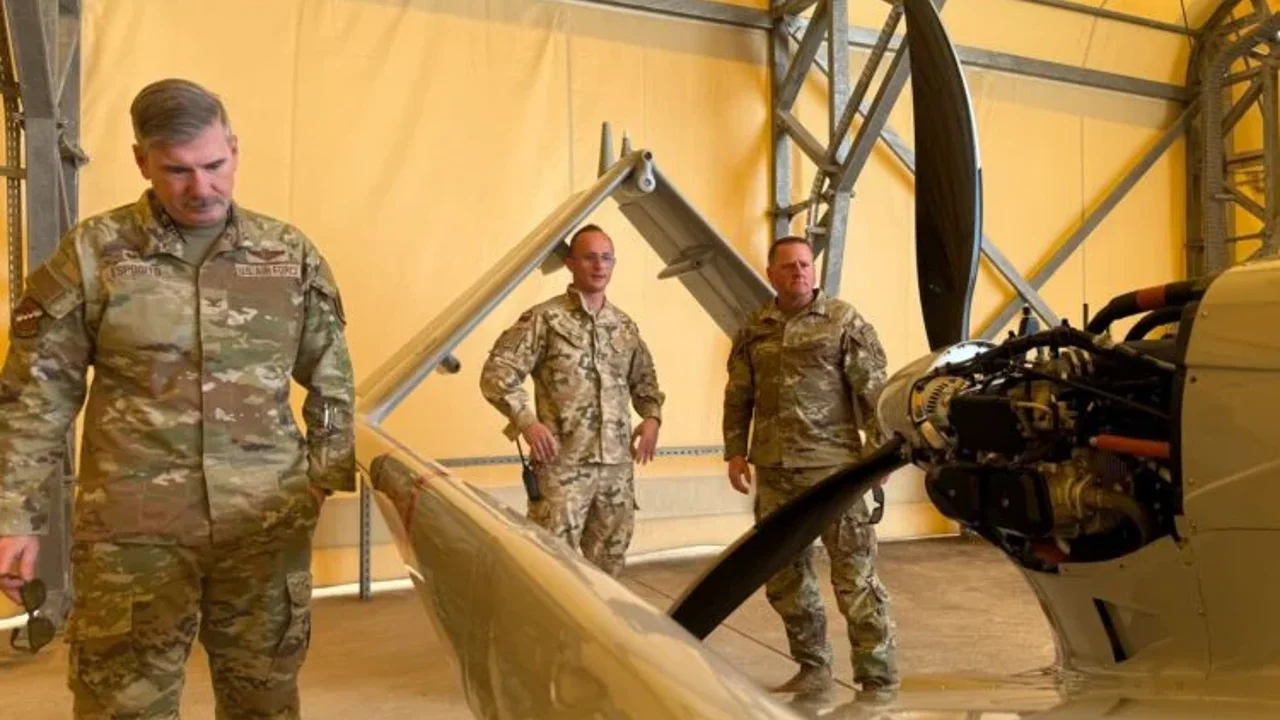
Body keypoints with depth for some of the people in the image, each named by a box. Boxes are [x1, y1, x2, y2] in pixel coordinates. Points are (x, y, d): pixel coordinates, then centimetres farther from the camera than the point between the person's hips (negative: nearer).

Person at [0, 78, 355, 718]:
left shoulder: (290, 254, 3)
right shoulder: (92, 253, -2)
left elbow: (330, 381, 9)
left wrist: (331, 478, 3)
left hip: (268, 523, 2)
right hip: (132, 529, -1)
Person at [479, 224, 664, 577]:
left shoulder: (625, 325, 13)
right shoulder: (544, 318, -5)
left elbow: (644, 377, 27)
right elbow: (496, 372, -9)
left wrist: (652, 415, 10)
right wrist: (526, 421, -19)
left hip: (617, 463, 6)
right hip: (563, 464, -5)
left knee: (609, 559, 13)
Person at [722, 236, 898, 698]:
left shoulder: (844, 321, -1)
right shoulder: (754, 329, 10)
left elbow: (874, 391, -4)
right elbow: (738, 398, 15)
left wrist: (878, 449, -10)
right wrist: (735, 452, 8)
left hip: (833, 467, -5)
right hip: (773, 472, 5)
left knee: (855, 576, -1)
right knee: (784, 578, 12)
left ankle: (878, 681, 11)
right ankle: (813, 671, 29)